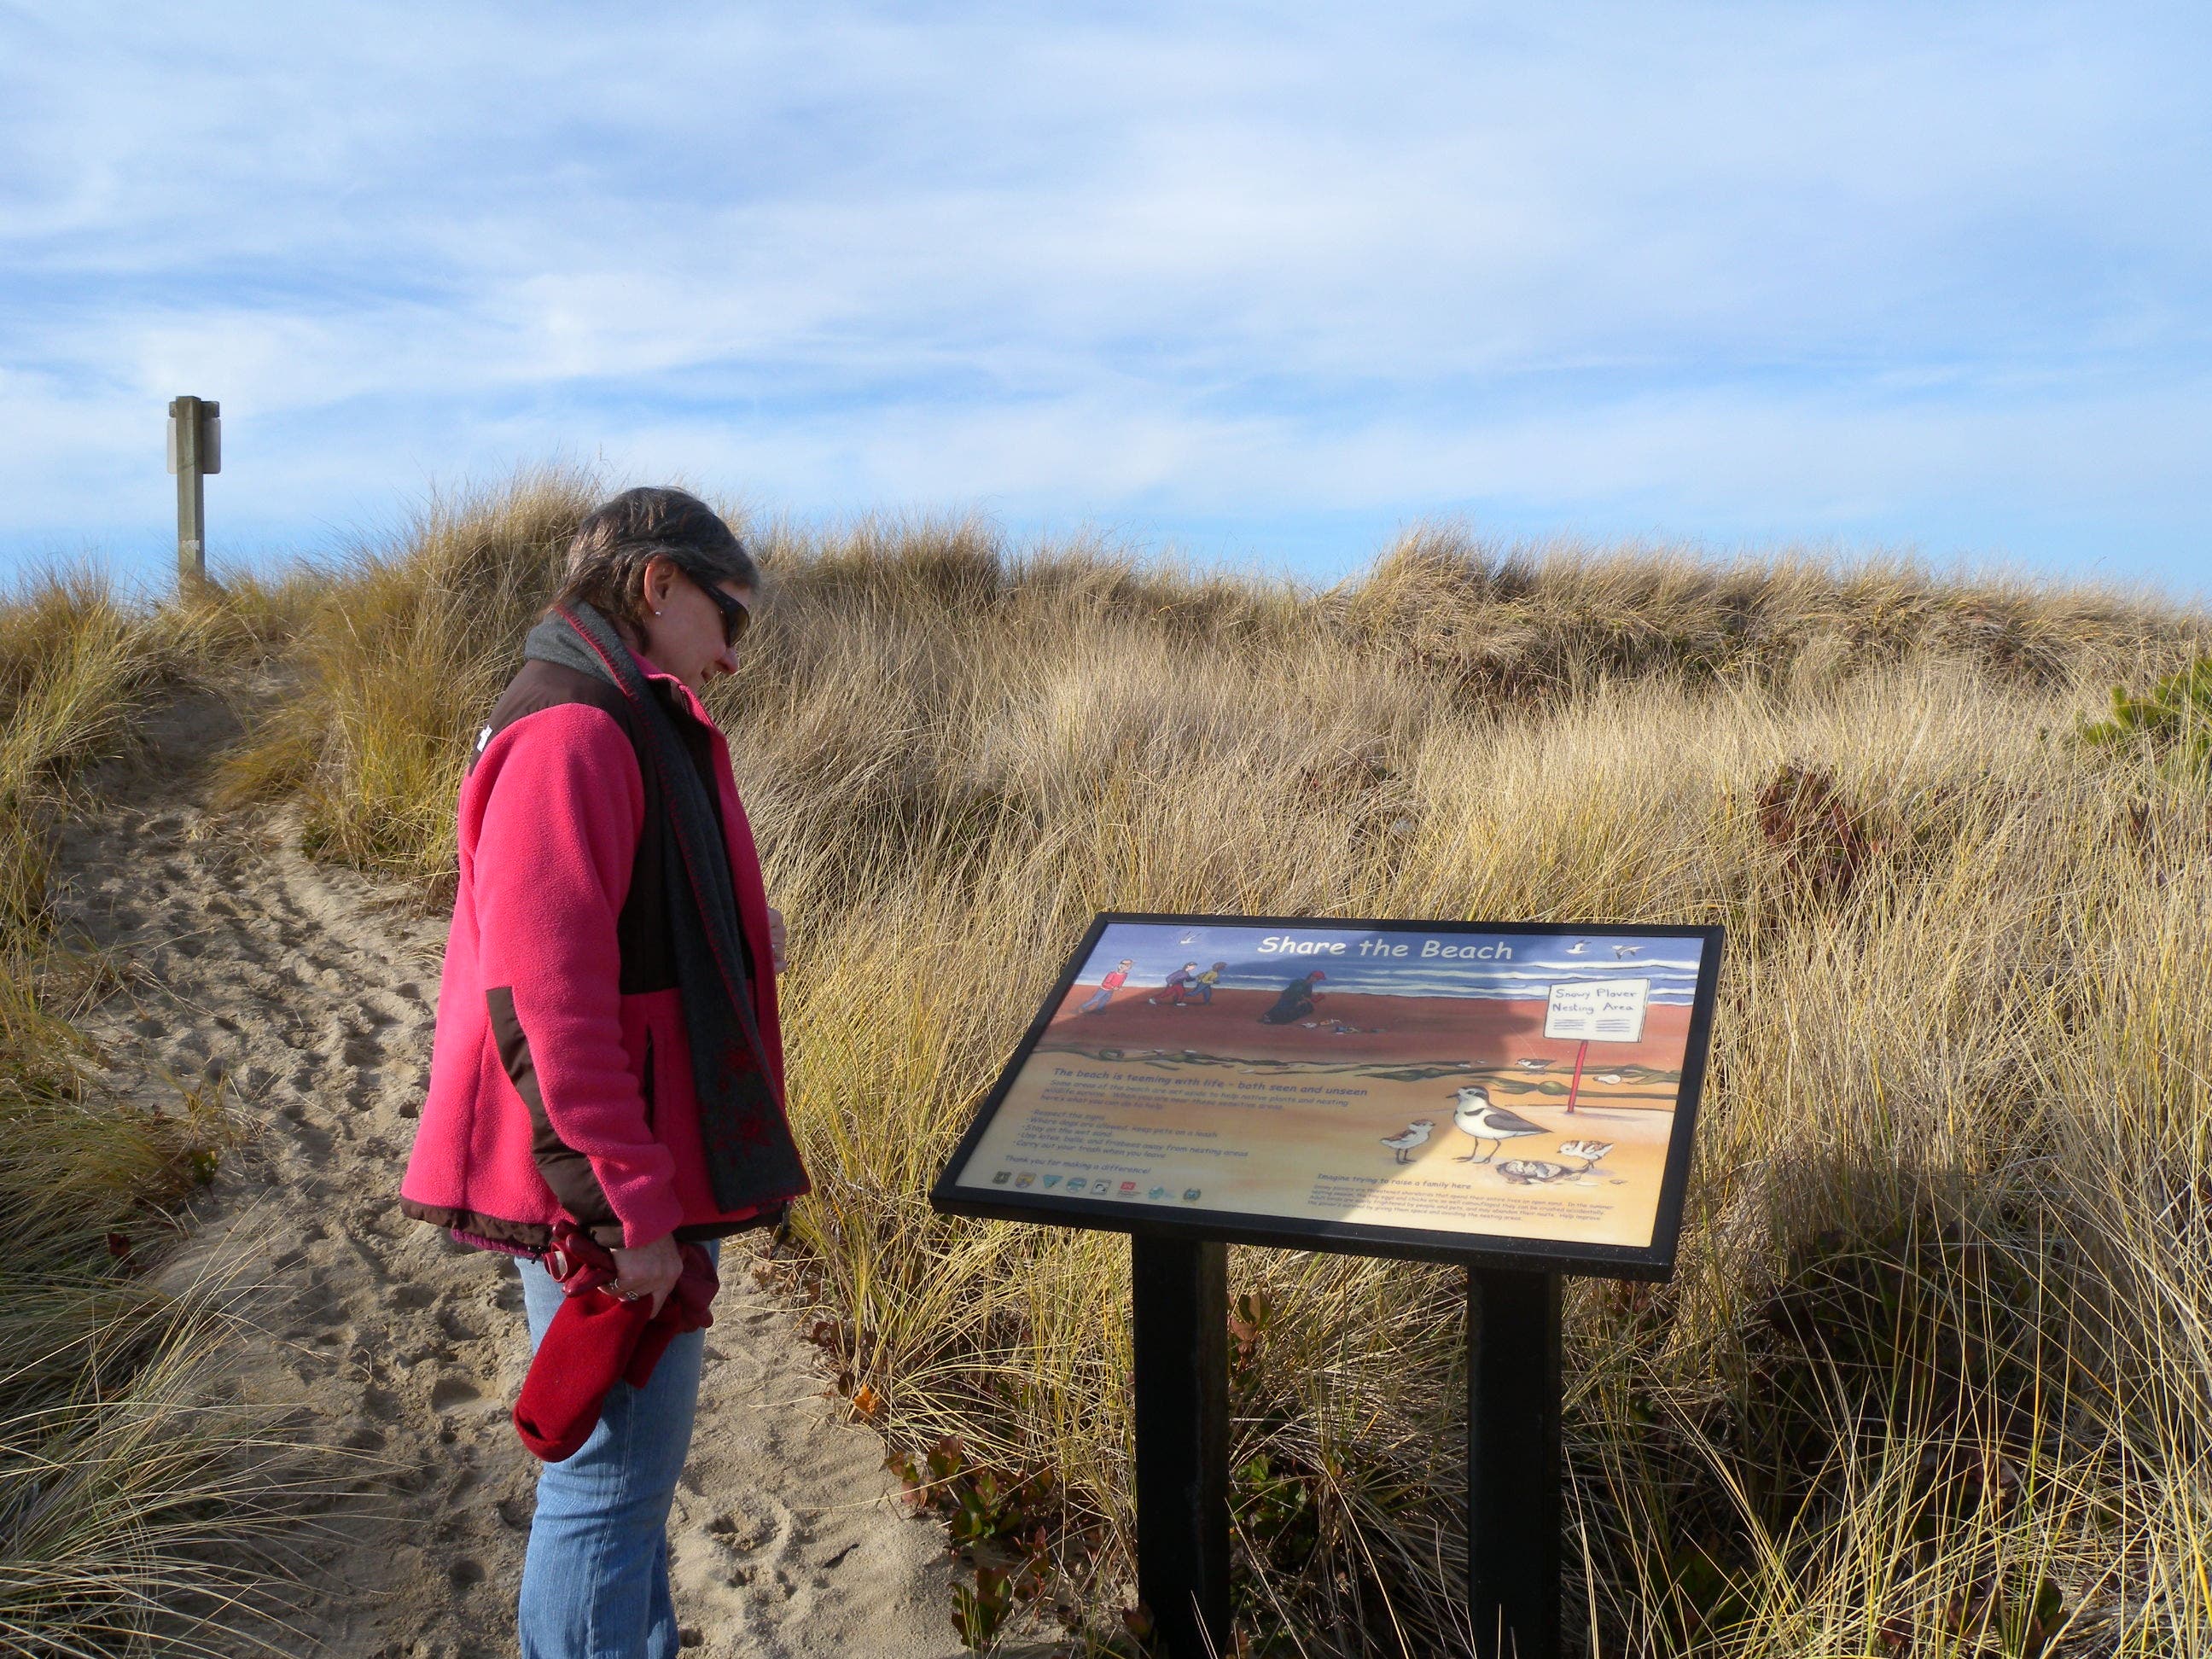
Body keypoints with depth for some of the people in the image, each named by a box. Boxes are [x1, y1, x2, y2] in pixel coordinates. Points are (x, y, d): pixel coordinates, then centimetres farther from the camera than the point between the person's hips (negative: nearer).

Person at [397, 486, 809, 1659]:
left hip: (649, 1165, 11)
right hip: (604, 1199, -11)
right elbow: (544, 997, -26)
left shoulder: (636, 723, 12)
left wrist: (737, 935, 5)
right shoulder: (571, 735, -21)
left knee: (637, 1458, 23)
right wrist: (628, 1208, -23)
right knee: (615, 1470, 3)